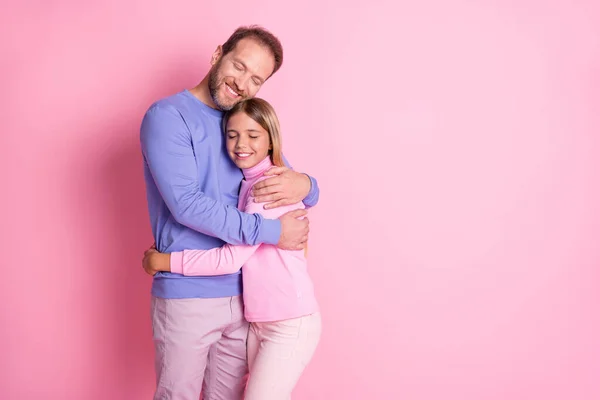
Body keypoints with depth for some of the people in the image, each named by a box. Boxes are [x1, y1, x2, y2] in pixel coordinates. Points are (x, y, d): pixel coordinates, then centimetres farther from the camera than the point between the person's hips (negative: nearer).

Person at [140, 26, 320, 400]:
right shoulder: (168, 116, -8)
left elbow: (308, 192, 12)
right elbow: (186, 204, -20)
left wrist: (304, 184, -14)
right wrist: (270, 231, -19)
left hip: (244, 294, 5)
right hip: (188, 295, -5)